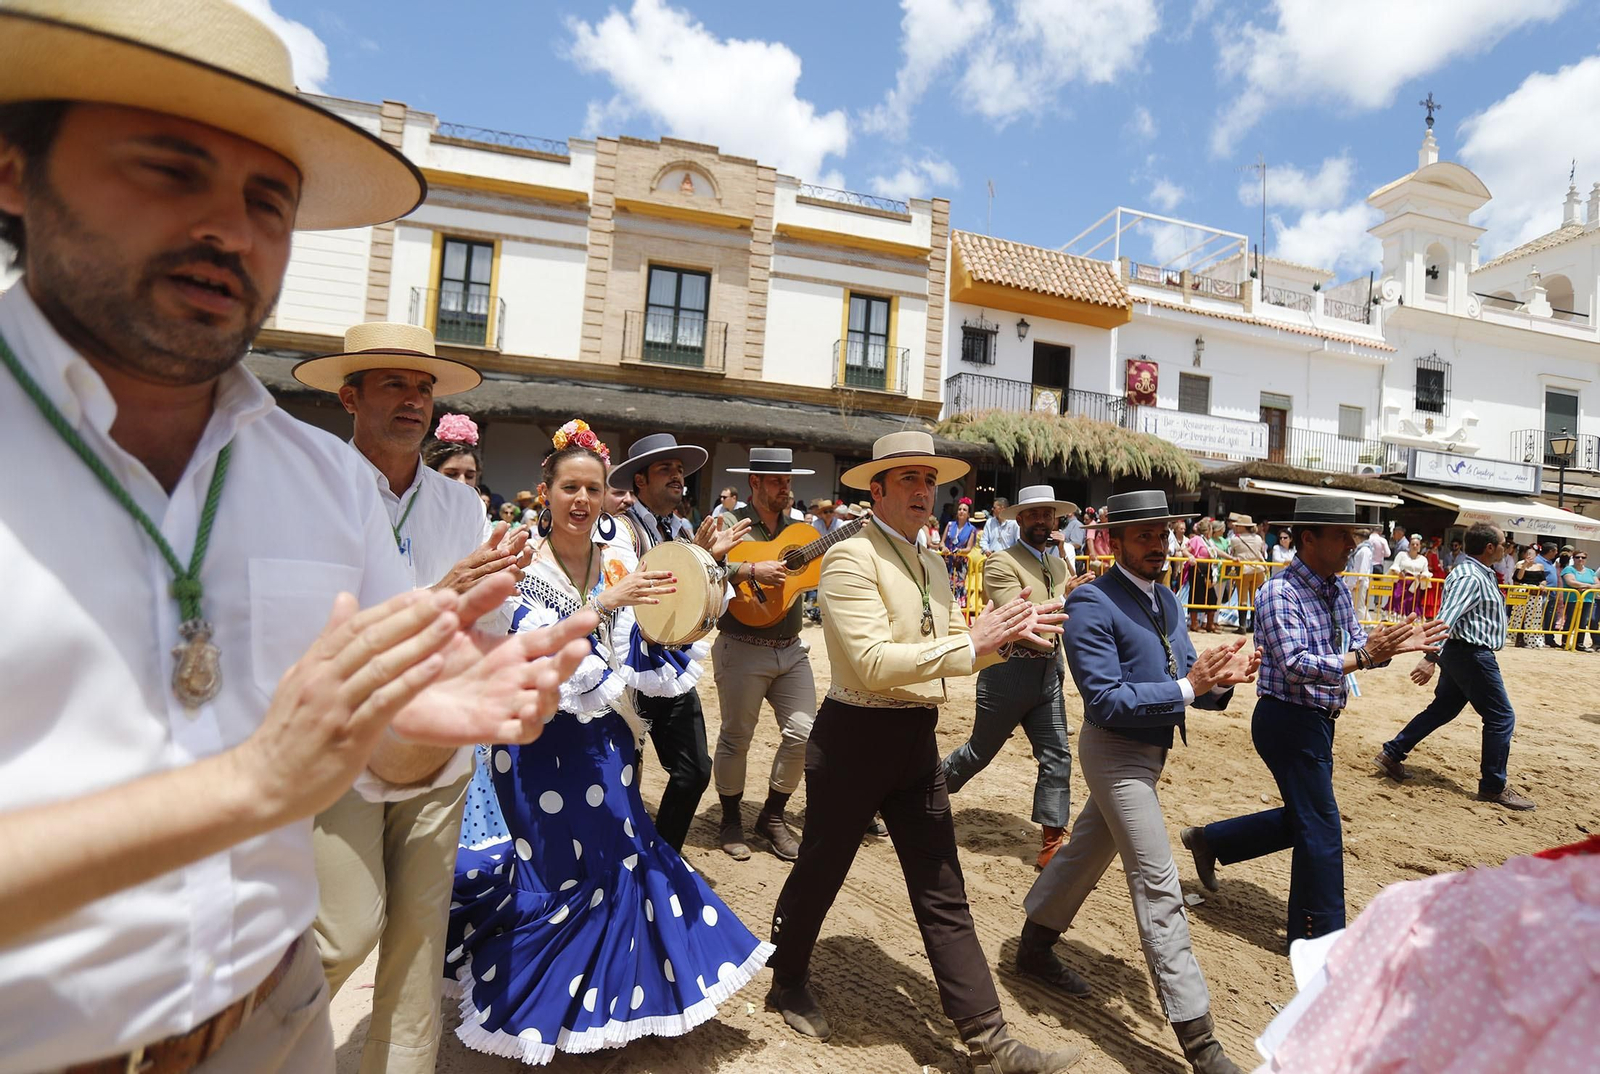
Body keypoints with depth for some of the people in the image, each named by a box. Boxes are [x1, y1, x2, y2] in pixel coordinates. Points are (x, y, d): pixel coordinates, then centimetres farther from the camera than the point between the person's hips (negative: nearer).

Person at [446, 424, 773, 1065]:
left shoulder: (622, 560, 1)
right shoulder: (524, 565, -11)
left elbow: (644, 651, 3)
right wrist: (602, 603, -35)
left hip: (603, 736, 4)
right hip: (539, 741, -4)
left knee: (621, 857, 12)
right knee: (565, 873, 6)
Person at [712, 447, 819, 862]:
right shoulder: (730, 524, -7)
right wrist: (752, 570, -26)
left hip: (790, 649, 5)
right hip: (743, 651, -5)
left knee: (803, 733, 3)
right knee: (736, 738, 7)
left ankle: (772, 817, 24)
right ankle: (731, 820, 29)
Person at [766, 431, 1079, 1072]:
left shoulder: (931, 567, 11)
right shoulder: (852, 558, -16)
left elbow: (954, 646, 11)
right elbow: (874, 664, -25)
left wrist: (1008, 633, -7)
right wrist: (972, 644, -24)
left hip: (917, 738, 7)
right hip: (854, 736, -7)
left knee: (943, 895, 11)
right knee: (820, 871, 15)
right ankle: (788, 986, 41)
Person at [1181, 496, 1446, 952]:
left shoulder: (1337, 591, 8)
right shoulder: (1280, 592, -19)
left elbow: (1356, 647, 8)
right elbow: (1295, 665, -25)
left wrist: (1396, 644, -10)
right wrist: (1365, 656, -33)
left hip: (1317, 722, 9)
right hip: (1288, 721, -9)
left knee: (1302, 819, 20)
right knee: (1321, 827, 1)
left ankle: (1209, 840, 34)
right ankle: (1322, 937, 16)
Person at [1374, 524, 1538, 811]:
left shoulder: (1478, 574, 11)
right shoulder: (1471, 578, -20)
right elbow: (1445, 619, -31)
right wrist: (1430, 657, -38)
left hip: (1462, 654, 10)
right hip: (1472, 655, -10)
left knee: (1442, 709, 14)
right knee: (1501, 717, 1)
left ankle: (1392, 754, 17)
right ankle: (1493, 787, 11)